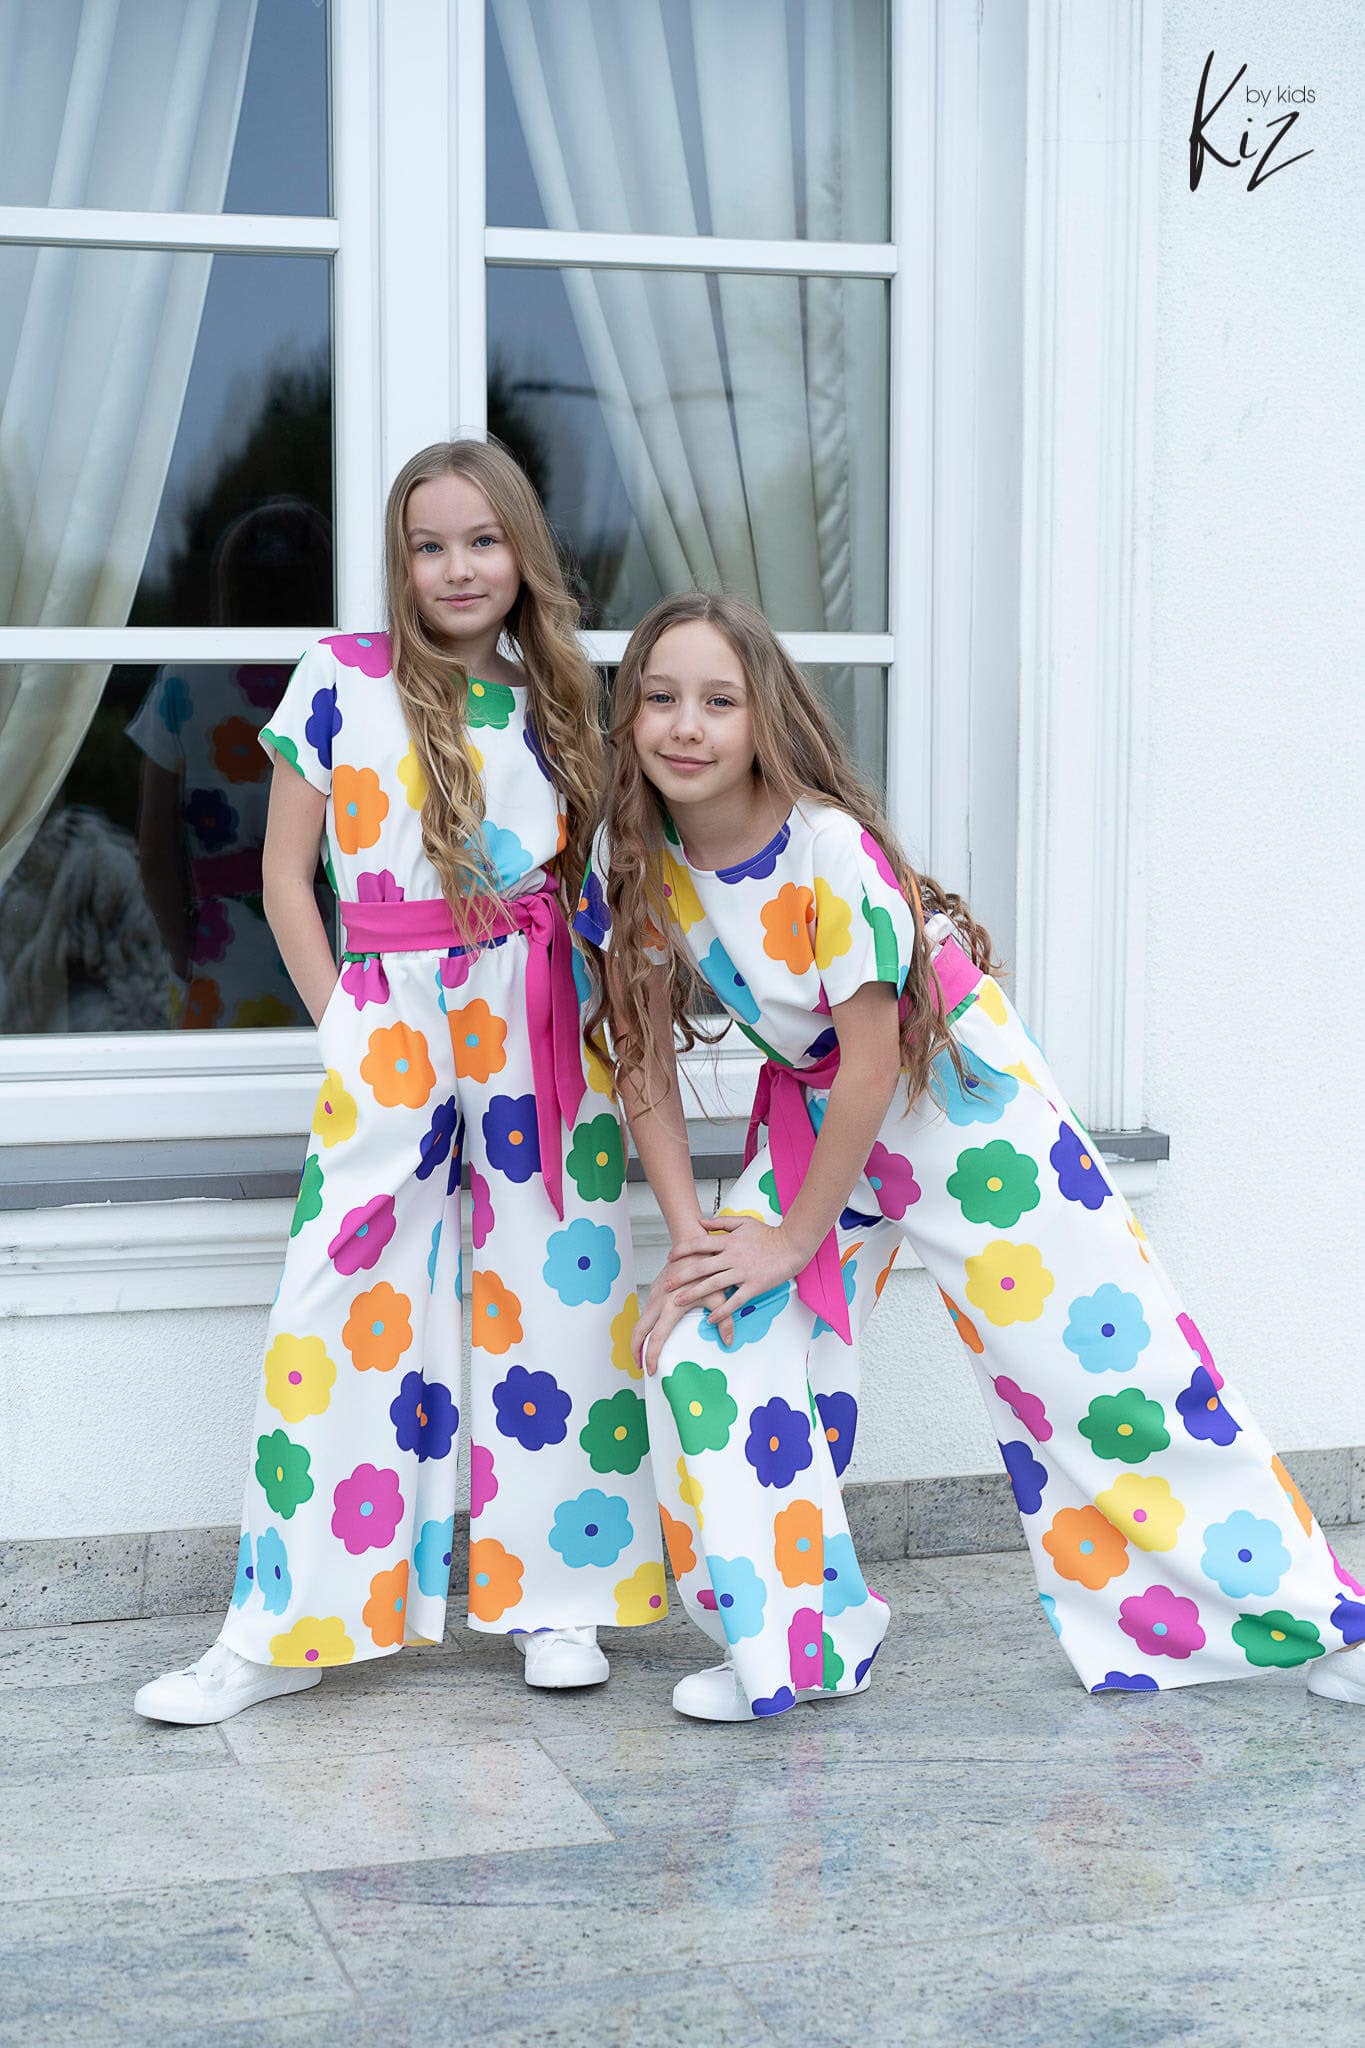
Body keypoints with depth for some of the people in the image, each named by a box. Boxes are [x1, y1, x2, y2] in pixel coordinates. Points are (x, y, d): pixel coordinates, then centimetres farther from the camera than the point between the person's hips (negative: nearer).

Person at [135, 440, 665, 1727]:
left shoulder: (551, 699, 10)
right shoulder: (341, 678, 1)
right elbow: (284, 876, 3)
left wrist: (577, 1000, 2)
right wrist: (345, 1022, -3)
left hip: (542, 1025, 3)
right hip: (387, 1023, -2)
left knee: (553, 1292, 3)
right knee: (345, 1297, -5)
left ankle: (552, 1597, 15)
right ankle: (283, 1628, 3)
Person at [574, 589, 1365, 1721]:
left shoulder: (830, 850, -30)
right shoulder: (631, 859, -13)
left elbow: (872, 1063, -24)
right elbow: (645, 1054, -5)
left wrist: (795, 1238, -16)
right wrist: (689, 1234, -10)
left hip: (958, 1096, -5)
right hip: (817, 1112, 5)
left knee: (1107, 1352, -1)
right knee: (701, 1343, -8)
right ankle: (794, 1645, 8)